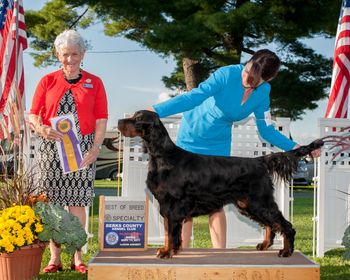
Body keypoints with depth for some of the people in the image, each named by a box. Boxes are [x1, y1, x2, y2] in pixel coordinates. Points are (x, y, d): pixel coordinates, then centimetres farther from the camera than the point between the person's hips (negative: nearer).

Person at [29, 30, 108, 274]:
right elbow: (33, 114, 6)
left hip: (82, 148, 0)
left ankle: (77, 257, 8)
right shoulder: (47, 81, 9)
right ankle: (55, 258, 7)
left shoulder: (94, 83, 9)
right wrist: (41, 129, -17)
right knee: (53, 201, 0)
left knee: (78, 200, 0)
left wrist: (95, 147, -9)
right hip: (52, 147, 1)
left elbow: (101, 119, 4)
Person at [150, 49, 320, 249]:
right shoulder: (227, 74, -24)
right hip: (192, 136, -3)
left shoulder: (263, 93, -8)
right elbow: (195, 97, -32)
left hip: (219, 144, 3)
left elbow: (267, 130, -2)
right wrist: (157, 110, -42)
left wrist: (297, 148, -11)